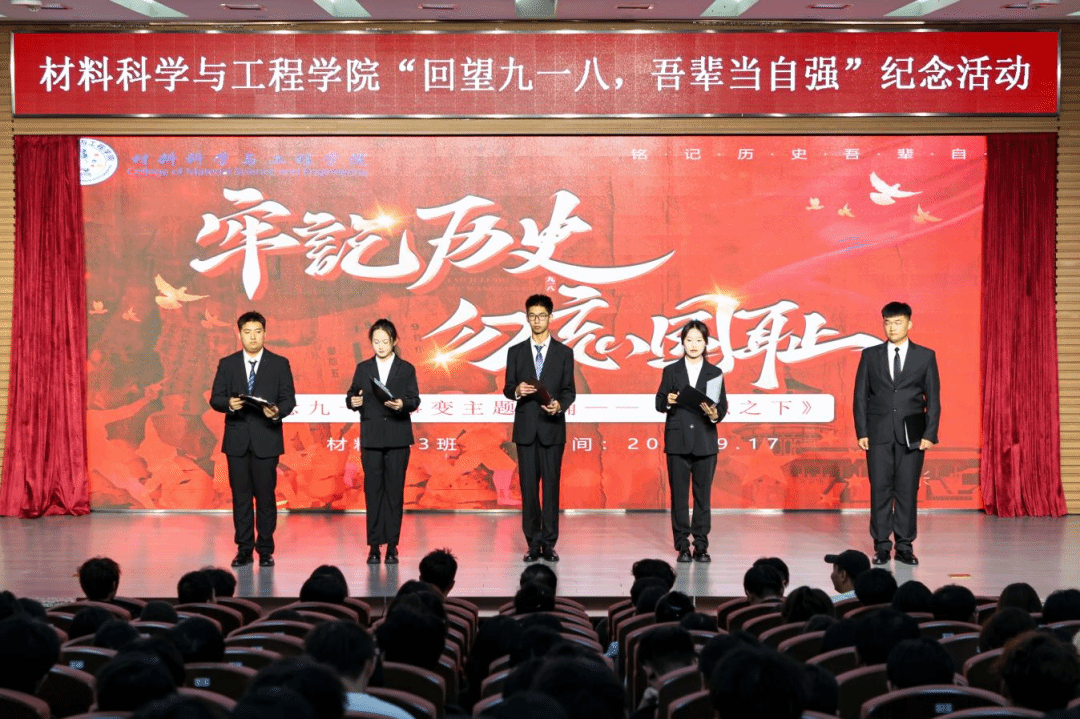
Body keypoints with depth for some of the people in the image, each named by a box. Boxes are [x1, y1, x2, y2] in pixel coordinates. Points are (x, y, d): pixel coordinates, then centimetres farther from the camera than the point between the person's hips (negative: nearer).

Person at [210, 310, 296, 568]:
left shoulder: (280, 364, 4)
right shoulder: (227, 364, 8)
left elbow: (289, 399, 0)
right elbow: (215, 398, 5)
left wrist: (277, 411, -20)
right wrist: (229, 404, -17)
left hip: (266, 439, -2)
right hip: (237, 439, 2)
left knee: (265, 494, 0)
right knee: (240, 495, 4)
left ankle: (265, 550, 7)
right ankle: (244, 549, 11)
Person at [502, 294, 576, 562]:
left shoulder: (564, 353, 6)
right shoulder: (516, 352, 9)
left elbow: (569, 390, 4)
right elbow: (507, 388, 8)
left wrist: (560, 405, -17)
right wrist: (516, 391, -15)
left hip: (552, 427, -1)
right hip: (526, 428, 1)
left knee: (551, 484, -2)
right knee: (528, 485, 2)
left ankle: (549, 543, 1)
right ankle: (533, 543, 7)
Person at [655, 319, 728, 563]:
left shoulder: (715, 373, 6)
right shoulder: (671, 371, 6)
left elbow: (723, 406, 3)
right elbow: (659, 404, 5)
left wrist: (714, 414, -18)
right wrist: (667, 401, -17)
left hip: (705, 441, 0)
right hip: (677, 440, 0)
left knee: (703, 494, 2)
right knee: (679, 494, 1)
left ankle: (701, 545, 8)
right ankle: (682, 546, 6)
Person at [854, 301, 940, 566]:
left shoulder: (925, 356, 5)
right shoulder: (870, 355, 7)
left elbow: (933, 398, 4)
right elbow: (861, 395, 6)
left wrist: (930, 434, -4)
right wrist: (861, 432, -2)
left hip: (911, 434, 0)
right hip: (879, 432, 0)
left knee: (907, 490, 0)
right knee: (880, 489, -1)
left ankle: (905, 546, 6)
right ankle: (882, 547, 4)